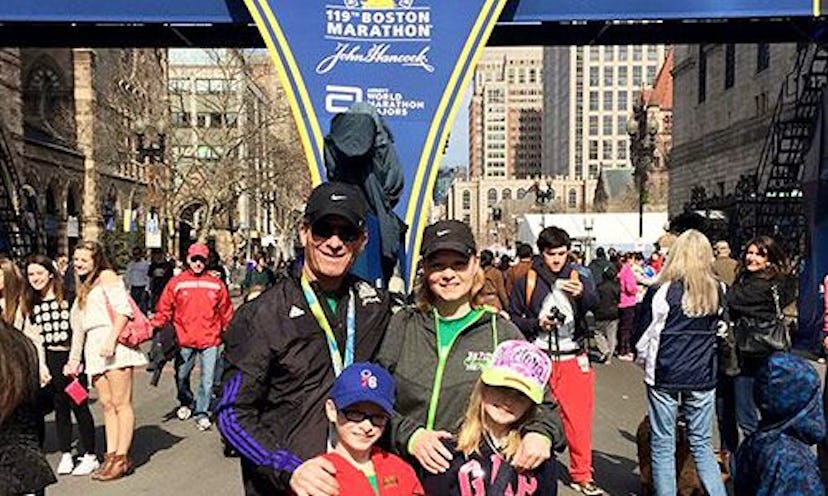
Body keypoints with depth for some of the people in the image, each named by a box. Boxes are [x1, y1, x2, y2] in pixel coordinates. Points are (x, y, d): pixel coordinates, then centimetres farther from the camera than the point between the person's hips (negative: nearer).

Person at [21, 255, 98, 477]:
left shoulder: (68, 298, -5)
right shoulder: (31, 304, 8)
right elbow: (35, 338, 9)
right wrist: (41, 365, 3)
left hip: (71, 358, -4)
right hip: (50, 360, 4)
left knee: (79, 405, 0)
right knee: (60, 407, 11)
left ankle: (89, 455, 10)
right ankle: (65, 454, 22)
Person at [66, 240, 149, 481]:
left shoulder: (107, 276, 2)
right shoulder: (83, 288, 27)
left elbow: (123, 309, -11)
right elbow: (78, 326, 26)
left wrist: (111, 339, -20)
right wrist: (74, 359, 24)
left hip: (113, 341, -8)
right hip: (93, 346, 8)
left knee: (121, 403, -5)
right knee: (106, 404, 5)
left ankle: (122, 458, -4)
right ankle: (111, 456, 8)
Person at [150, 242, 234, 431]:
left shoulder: (216, 284, 2)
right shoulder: (176, 283, 0)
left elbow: (226, 311, 8)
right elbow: (164, 310, 1)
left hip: (210, 339, 0)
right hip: (184, 339, 1)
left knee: (208, 379, 0)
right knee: (181, 376, 16)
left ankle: (202, 412, 15)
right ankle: (186, 402, 42)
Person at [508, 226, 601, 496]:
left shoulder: (578, 277, 4)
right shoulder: (527, 282, 1)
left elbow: (594, 303, -16)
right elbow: (513, 319, 4)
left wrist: (582, 292, -38)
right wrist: (537, 323, -13)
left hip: (573, 359, 1)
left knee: (579, 419, 6)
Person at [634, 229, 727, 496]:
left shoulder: (663, 291, -13)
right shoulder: (716, 290, -1)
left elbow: (646, 336, -5)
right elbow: (718, 329, 12)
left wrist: (642, 361, 12)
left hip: (665, 376, -3)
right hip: (703, 376, 4)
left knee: (663, 445, 9)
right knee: (702, 444, 16)